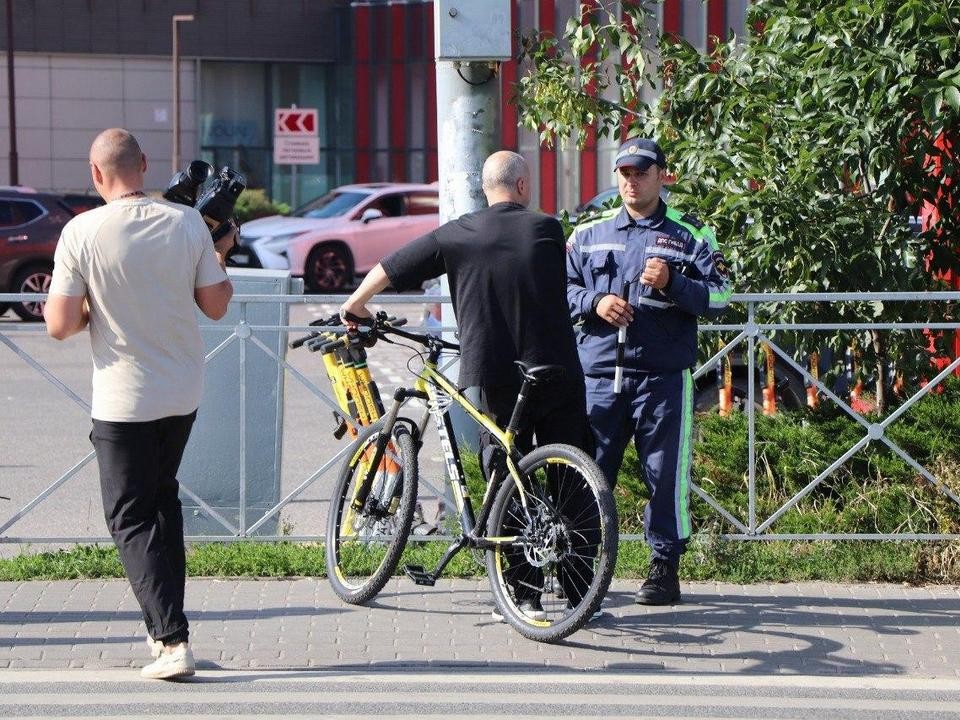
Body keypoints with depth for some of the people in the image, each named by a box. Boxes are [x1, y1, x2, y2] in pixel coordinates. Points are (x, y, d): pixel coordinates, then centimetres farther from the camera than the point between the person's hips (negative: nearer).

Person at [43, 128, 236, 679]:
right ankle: (166, 624, 28)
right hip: (184, 394, 4)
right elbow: (216, 306, 2)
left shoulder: (82, 232, -15)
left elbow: (60, 325, -15)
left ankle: (173, 639, -10)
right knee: (163, 497, 24)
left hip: (123, 400, -4)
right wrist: (219, 260, 20)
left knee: (131, 517, 3)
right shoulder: (188, 223, -6)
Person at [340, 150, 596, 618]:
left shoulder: (456, 236, 1)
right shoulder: (546, 229, 1)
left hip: (492, 378, 0)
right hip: (557, 376, 0)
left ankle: (526, 595, 5)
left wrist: (356, 302, 30)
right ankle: (579, 593, 9)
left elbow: (388, 268, 10)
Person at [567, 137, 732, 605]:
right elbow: (562, 290, 15)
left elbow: (720, 298, 0)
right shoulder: (589, 234, 14)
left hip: (664, 376, -2)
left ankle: (664, 567, 8)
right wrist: (594, 302, -5)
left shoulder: (690, 235, 6)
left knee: (665, 472, -1)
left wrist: (672, 283, -15)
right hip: (599, 374, 2)